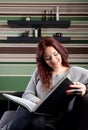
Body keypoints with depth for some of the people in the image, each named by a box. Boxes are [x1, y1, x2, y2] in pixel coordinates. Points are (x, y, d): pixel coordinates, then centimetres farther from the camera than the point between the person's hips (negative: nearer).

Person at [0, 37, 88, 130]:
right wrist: (38, 102, -10)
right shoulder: (39, 71, 18)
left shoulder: (77, 72, 10)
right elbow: (27, 94, 12)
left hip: (60, 119, 0)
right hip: (37, 113, 0)